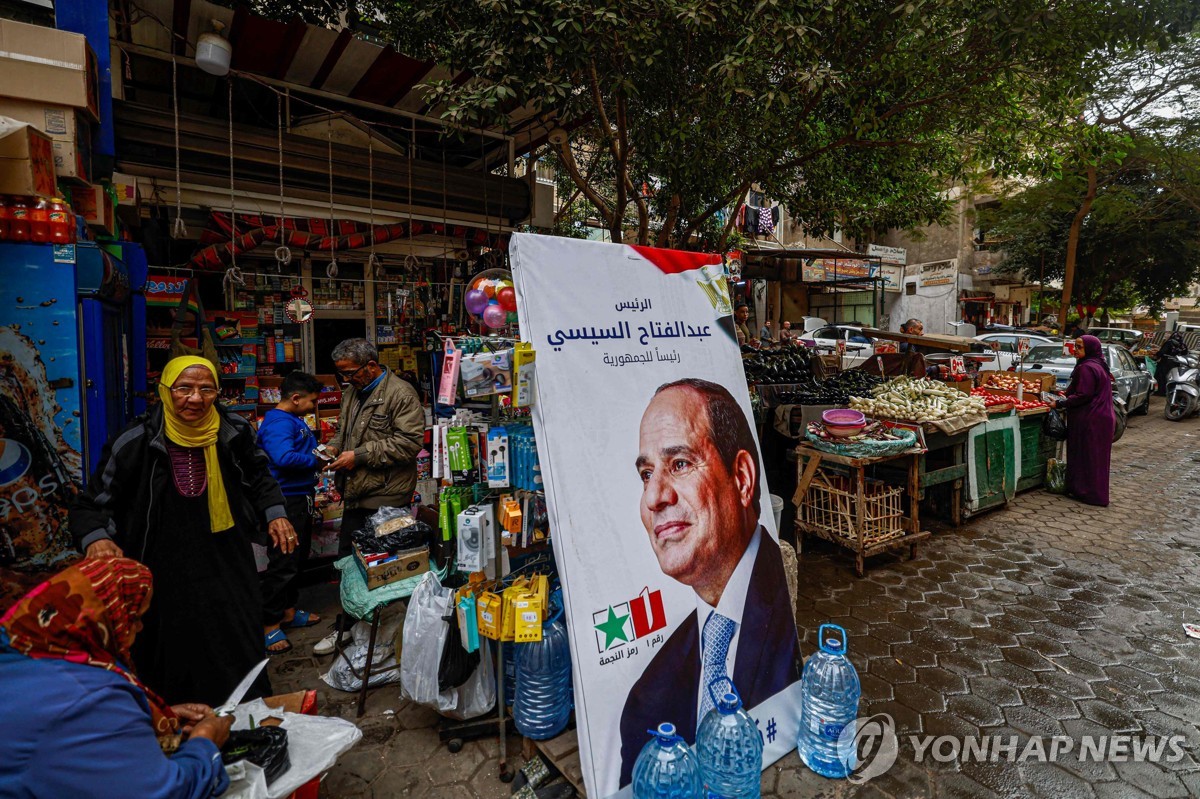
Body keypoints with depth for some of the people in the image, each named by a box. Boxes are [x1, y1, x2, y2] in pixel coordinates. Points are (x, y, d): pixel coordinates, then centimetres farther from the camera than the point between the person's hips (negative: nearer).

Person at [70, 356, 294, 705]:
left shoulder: (234, 432, -6)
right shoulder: (136, 442, -12)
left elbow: (259, 477, 13)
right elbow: (92, 504, -3)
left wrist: (275, 513, -2)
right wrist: (96, 539, -22)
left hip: (228, 571, 3)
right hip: (165, 577, -2)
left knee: (242, 661, 14)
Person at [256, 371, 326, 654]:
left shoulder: (294, 420, 13)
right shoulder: (277, 423, -19)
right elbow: (284, 457, -32)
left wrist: (319, 451, 4)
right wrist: (316, 461, -20)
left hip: (301, 498, 11)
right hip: (286, 500, -11)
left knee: (298, 558, 20)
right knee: (282, 563, -2)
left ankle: (288, 611, 34)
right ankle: (270, 624, 10)